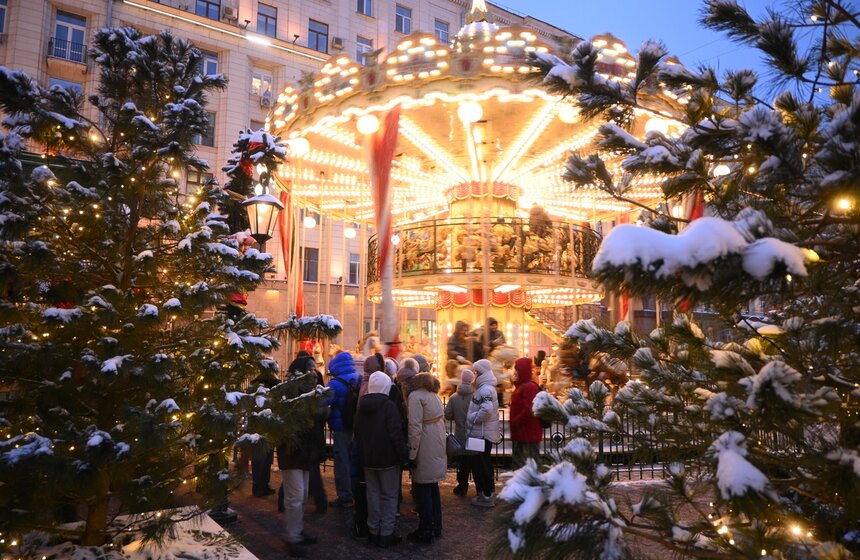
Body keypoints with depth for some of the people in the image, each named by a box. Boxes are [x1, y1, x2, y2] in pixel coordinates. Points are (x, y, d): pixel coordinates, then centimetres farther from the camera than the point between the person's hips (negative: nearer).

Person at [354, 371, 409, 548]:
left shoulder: (362, 406, 5)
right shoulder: (388, 405, -16)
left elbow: (357, 432, 13)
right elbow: (396, 433, -20)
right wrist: (403, 454, -10)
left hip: (368, 458, 6)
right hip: (387, 458, -6)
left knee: (373, 493, 15)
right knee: (389, 496, 4)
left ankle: (374, 531, 22)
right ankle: (386, 534, 6)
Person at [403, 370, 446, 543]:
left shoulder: (415, 396, -14)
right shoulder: (433, 394, 11)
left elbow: (415, 428, -18)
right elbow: (440, 419, 12)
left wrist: (412, 455, -15)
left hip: (425, 449, -8)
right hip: (438, 445, 8)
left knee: (422, 490, 2)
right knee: (432, 487, 18)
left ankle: (425, 532, 10)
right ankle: (436, 527, 27)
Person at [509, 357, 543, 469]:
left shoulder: (529, 387, -16)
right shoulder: (522, 385, 16)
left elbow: (529, 410, -25)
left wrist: (515, 422, -17)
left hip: (528, 434, -10)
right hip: (522, 434, 10)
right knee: (518, 465, 16)